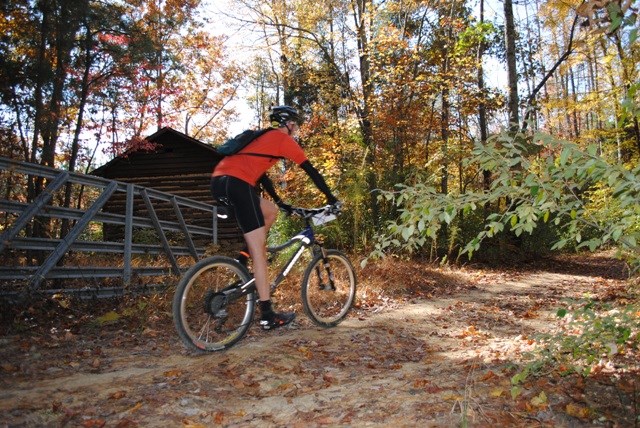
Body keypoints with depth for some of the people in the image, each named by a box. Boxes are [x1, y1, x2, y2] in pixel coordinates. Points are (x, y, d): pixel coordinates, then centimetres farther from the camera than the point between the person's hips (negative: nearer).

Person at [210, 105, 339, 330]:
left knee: (271, 211, 25)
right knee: (259, 248, -6)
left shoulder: (263, 138, 32)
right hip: (236, 183, -9)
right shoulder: (284, 139, 9)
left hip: (218, 181, 9)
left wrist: (280, 202, 43)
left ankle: (243, 262, 17)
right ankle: (268, 315, -3)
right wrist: (331, 199, 17)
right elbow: (311, 171, 9)